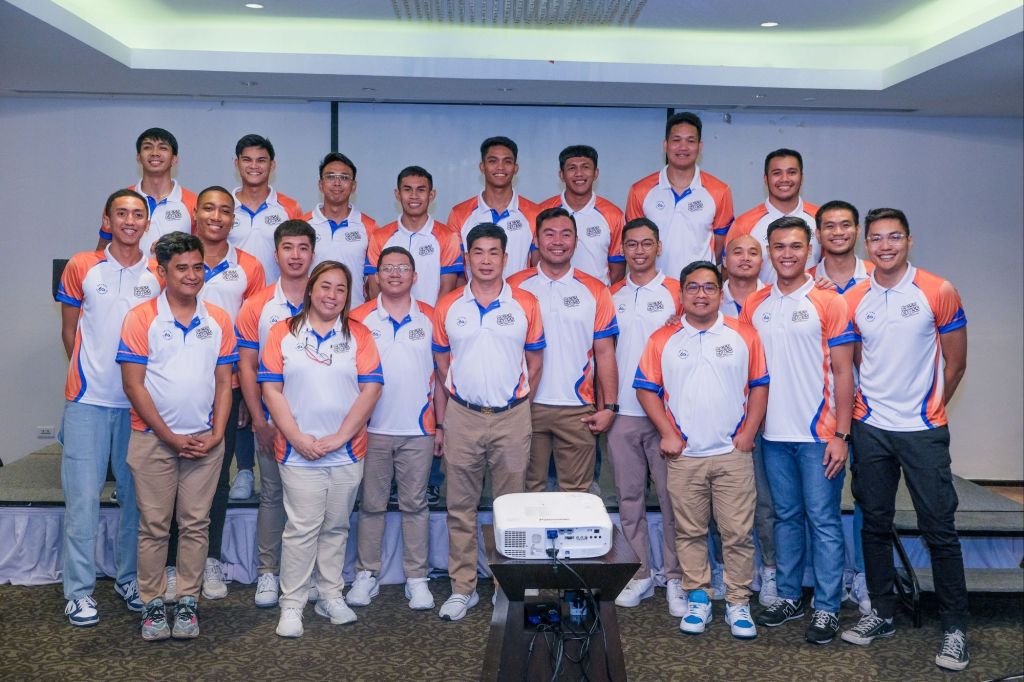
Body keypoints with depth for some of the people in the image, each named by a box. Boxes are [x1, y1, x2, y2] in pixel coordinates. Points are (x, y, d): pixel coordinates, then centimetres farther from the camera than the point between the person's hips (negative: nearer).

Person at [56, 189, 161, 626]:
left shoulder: (159, 275, 4)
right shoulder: (81, 268, 2)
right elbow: (69, 332, 8)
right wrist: (91, 372, 8)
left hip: (141, 403, 2)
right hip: (88, 399, -1)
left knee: (136, 495, 9)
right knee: (82, 496, -2)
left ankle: (129, 578, 24)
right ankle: (78, 591, 8)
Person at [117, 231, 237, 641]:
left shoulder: (218, 321, 6)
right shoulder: (141, 319, -3)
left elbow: (224, 382, 7)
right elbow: (133, 384, -6)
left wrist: (216, 434, -4)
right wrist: (170, 436, -10)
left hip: (205, 440, 2)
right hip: (153, 439, -2)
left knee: (196, 524, 6)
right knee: (154, 525, 4)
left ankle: (188, 602, 16)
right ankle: (152, 603, 15)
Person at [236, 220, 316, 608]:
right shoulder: (256, 306, 2)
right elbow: (247, 366, 1)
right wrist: (259, 421, -6)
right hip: (272, 421, 0)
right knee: (272, 495, 8)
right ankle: (268, 572, 18)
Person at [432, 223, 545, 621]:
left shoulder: (525, 305, 2)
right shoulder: (448, 307, 4)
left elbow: (535, 362, 7)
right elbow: (441, 363, 10)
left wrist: (517, 399, 6)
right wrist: (447, 404, 7)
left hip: (512, 417, -1)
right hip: (462, 416, 1)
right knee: (460, 506, 6)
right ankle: (462, 587, 16)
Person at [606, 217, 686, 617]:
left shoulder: (676, 292, 1)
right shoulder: (611, 295, 11)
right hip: (622, 411, 3)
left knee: (672, 496, 1)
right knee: (629, 496, 8)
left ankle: (676, 578, 11)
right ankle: (638, 575, 19)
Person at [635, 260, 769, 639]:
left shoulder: (744, 334, 4)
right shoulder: (663, 339, 4)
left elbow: (759, 386, 6)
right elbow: (646, 388, 4)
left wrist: (748, 434, -3)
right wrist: (667, 434, -4)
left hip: (733, 453, 0)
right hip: (684, 456, 1)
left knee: (738, 533, 2)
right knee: (690, 532, 8)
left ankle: (738, 603, 14)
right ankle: (697, 598, 20)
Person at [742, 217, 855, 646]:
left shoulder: (829, 302, -5)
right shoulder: (753, 305, 7)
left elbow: (843, 372, -6)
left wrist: (841, 435, -11)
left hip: (818, 434, -4)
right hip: (773, 434, 4)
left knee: (824, 521, 1)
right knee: (785, 517, 14)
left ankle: (827, 608, 11)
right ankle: (789, 597, 25)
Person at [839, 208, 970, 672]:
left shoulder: (939, 293, -5)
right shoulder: (853, 300, 3)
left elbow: (955, 363, 1)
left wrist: (927, 410, 5)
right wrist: (864, 407, 7)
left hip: (923, 432, -3)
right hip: (870, 429, 3)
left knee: (939, 528, 0)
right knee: (875, 524, 11)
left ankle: (955, 628, 11)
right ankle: (882, 614, 25)